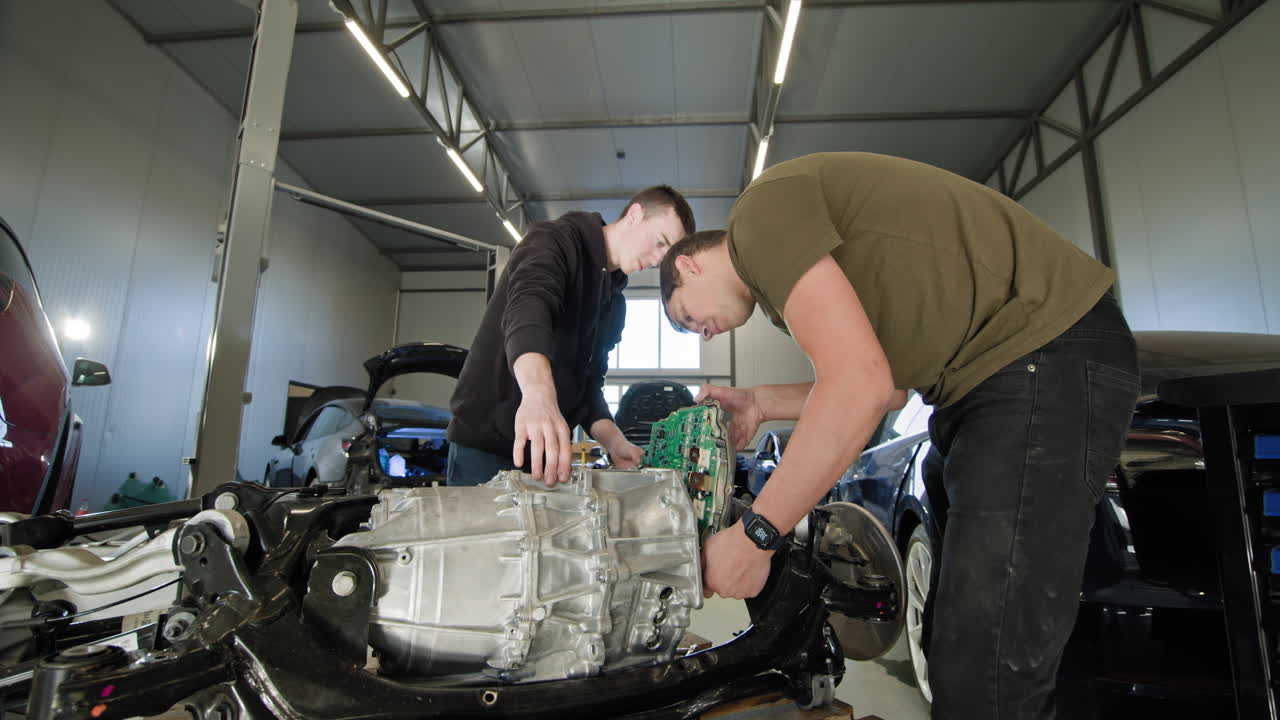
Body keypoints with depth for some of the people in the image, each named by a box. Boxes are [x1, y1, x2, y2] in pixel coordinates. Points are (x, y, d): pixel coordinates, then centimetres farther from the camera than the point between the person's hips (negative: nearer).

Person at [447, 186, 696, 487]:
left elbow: (589, 380, 14)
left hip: (545, 452, 8)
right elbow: (527, 305, -32)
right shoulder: (554, 241, -10)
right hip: (486, 444, -7)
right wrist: (539, 393, -52)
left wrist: (613, 439, -6)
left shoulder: (615, 304, 15)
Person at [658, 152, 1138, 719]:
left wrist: (753, 536, -16)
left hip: (1047, 355, -11)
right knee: (958, 635, 16)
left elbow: (861, 385, -23)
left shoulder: (763, 208, -11)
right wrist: (761, 403, 14)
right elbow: (888, 387, 18)